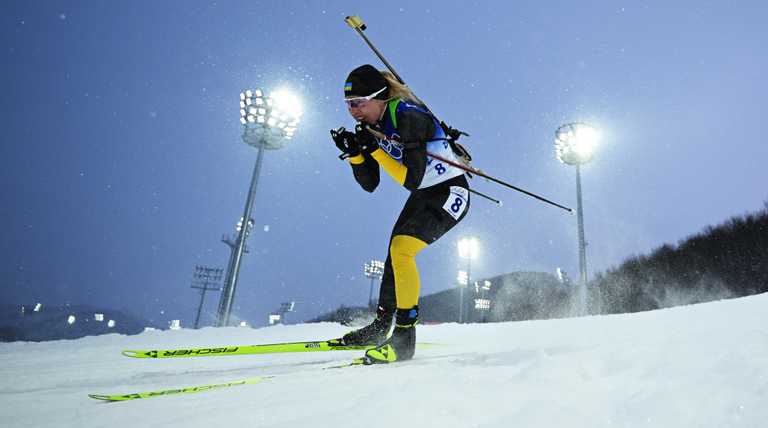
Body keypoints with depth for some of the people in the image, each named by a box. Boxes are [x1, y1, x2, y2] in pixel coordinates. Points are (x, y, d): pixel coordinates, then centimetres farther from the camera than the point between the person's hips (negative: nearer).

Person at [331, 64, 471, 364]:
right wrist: (354, 152, -15)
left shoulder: (407, 117, -25)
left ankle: (404, 338, -13)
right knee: (395, 253, 11)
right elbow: (370, 184, 0)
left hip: (450, 193, -9)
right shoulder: (372, 126, -2)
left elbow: (411, 180, -29)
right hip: (423, 195, 9)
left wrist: (374, 149, -31)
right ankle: (381, 326, 27)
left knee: (401, 248, -24)